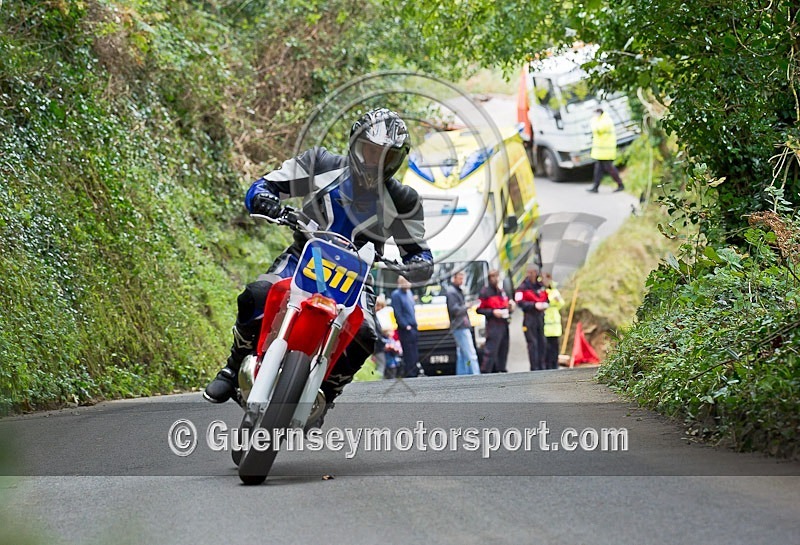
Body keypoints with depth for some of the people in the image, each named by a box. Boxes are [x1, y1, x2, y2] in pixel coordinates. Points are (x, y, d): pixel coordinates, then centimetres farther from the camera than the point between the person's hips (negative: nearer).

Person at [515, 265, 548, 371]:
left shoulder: (540, 286, 13)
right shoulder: (523, 287, -5)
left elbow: (546, 298, 23)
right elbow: (520, 302, -12)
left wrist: (545, 304, 1)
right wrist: (534, 305, -19)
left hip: (540, 316, 6)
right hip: (529, 317, -6)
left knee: (541, 342, 7)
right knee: (532, 343, -7)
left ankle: (541, 366, 14)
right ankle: (534, 367, -6)